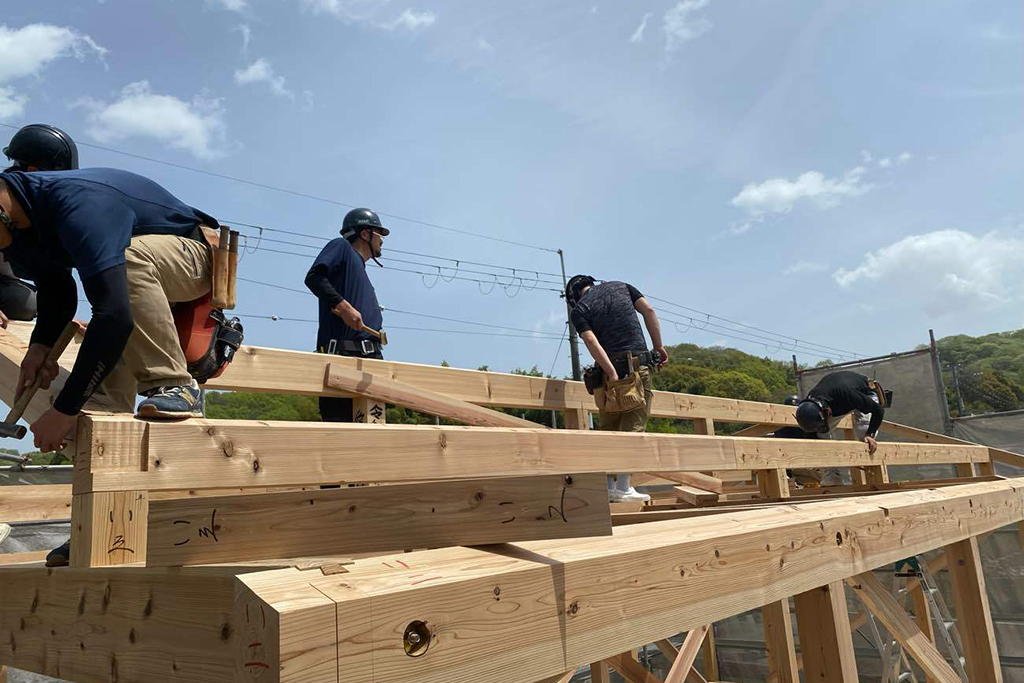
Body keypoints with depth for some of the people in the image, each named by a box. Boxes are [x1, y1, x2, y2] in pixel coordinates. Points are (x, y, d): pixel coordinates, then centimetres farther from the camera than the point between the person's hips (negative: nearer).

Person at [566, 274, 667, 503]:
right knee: (633, 425, 0)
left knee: (608, 428, 11)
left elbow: (591, 341, -9)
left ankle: (608, 487, 9)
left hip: (610, 369, 0)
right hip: (640, 365, 0)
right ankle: (622, 488, -4)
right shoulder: (621, 286, 17)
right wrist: (659, 347, 7)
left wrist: (612, 374, -16)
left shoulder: (578, 310, 7)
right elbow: (649, 310, 5)